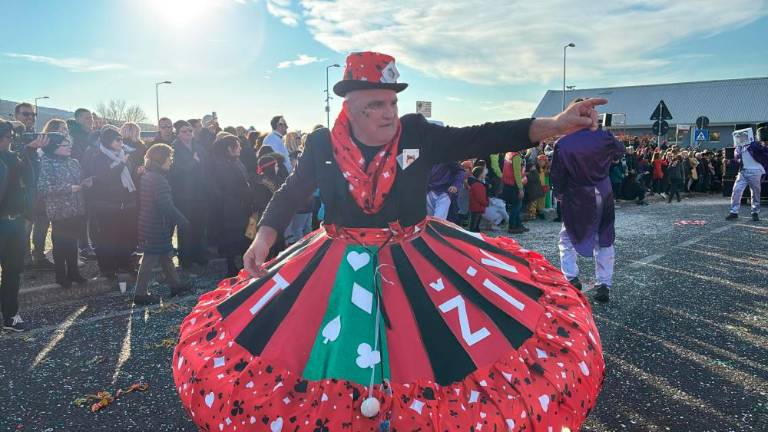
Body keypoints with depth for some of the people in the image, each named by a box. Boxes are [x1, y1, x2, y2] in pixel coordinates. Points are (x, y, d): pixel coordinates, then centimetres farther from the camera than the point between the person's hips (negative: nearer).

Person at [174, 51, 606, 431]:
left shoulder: (418, 133, -5)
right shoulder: (323, 145, -5)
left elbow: (480, 138, -10)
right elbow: (291, 194, 5)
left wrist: (555, 125, -19)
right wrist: (263, 238, -9)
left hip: (415, 260, 1)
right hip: (340, 267, 0)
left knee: (423, 363, 1)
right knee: (341, 365, 4)